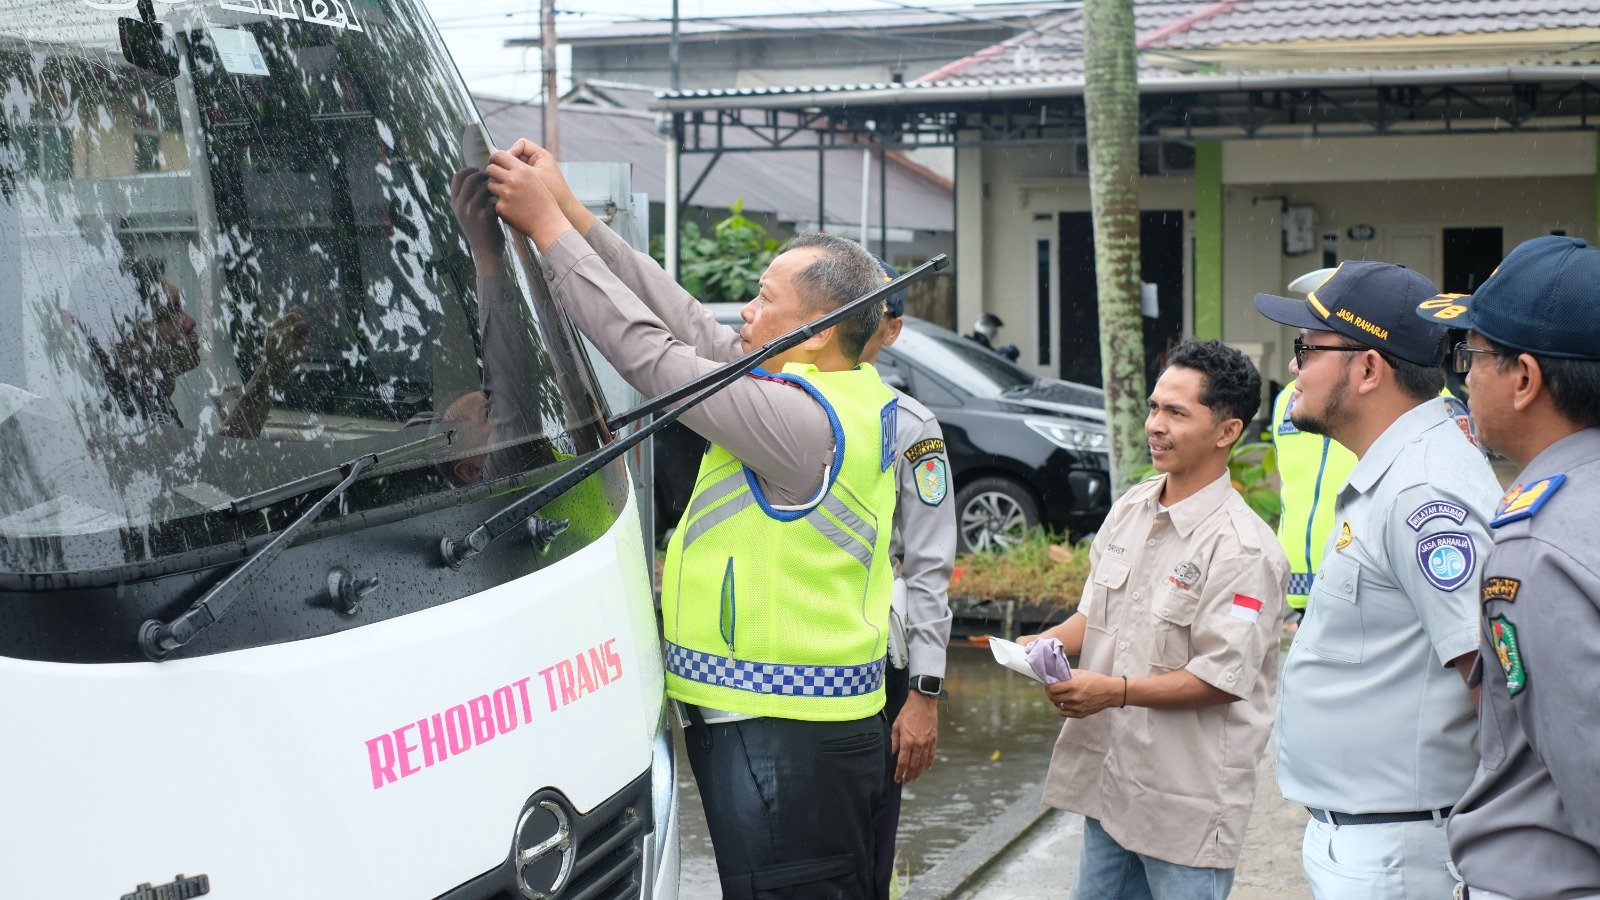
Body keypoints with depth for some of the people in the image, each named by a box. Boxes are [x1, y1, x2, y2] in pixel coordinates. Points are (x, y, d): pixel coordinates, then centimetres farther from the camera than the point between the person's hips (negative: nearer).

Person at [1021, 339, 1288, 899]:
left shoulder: (1242, 547, -18)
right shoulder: (1131, 508, 7)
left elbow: (1224, 678, -20)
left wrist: (1115, 691, -23)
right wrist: (1048, 643, -1)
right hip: (1109, 778, 8)